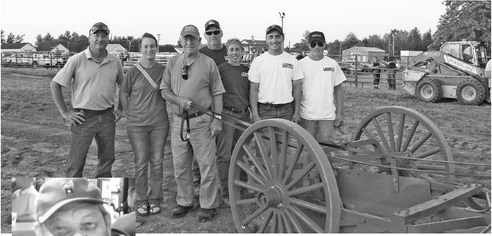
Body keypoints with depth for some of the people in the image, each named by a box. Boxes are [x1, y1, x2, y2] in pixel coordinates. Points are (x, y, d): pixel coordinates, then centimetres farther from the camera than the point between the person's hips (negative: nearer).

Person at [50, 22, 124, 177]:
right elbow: (55, 85, -4)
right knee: (76, 163, 1)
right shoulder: (77, 60, -7)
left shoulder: (115, 62, 5)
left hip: (107, 117, 4)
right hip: (84, 118, -4)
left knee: (107, 160, 12)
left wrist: (120, 108, 11)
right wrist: (65, 113, -8)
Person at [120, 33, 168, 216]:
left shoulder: (163, 70, 3)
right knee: (141, 163, 2)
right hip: (137, 124, -1)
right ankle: (142, 201, 14)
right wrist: (130, 113, 3)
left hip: (159, 123, 1)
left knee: (157, 162, 5)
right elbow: (123, 94, 8)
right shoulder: (133, 72, -1)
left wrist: (161, 110, 7)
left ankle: (155, 200, 18)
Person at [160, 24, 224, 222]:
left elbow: (217, 93, 1)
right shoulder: (172, 63, 9)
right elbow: (164, 90, 7)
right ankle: (184, 202, 26)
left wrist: (217, 118, -6)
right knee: (180, 165, 11)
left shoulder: (208, 63, 2)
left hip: (201, 121, -3)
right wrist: (179, 100, -13)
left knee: (207, 164, -1)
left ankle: (208, 205, 12)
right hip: (178, 121, 4)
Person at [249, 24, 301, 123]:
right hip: (265, 111, -1)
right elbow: (253, 89, -1)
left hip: (287, 111, 2)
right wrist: (255, 114, -8)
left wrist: (297, 112, 2)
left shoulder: (292, 60, 6)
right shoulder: (258, 61, 1)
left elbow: (296, 87, 8)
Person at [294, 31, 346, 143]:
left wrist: (340, 113, 5)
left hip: (328, 116, 1)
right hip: (307, 116, -1)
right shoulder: (301, 64, -1)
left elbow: (338, 90, 9)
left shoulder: (333, 64, 6)